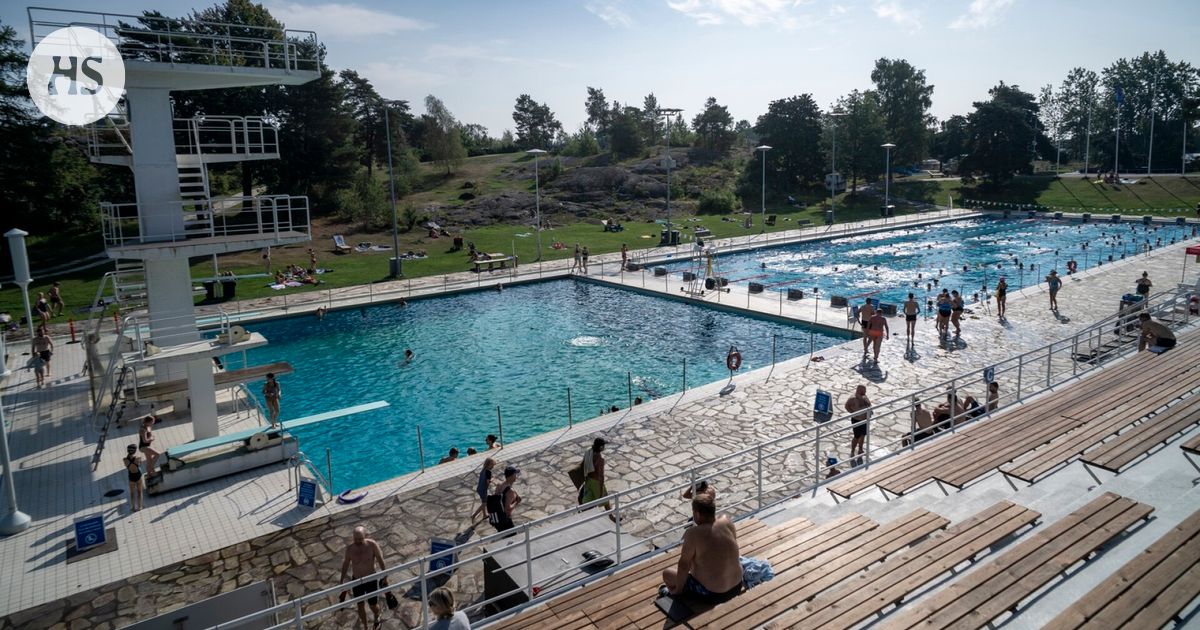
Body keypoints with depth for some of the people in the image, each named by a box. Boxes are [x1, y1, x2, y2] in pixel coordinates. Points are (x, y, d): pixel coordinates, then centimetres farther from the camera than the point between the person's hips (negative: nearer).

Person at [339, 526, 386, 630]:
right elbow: (346, 563, 2)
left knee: (373, 605, 13)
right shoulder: (350, 548, -15)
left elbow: (380, 560, -10)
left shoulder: (372, 545, -22)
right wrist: (342, 580, 9)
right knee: (360, 605, 15)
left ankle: (377, 618, 48)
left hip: (371, 581, -2)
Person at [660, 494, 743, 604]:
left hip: (712, 595, -6)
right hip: (736, 587, 6)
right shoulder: (727, 520, -9)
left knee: (667, 572, 10)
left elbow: (684, 565, -15)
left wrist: (678, 589, -2)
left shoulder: (693, 534, -25)